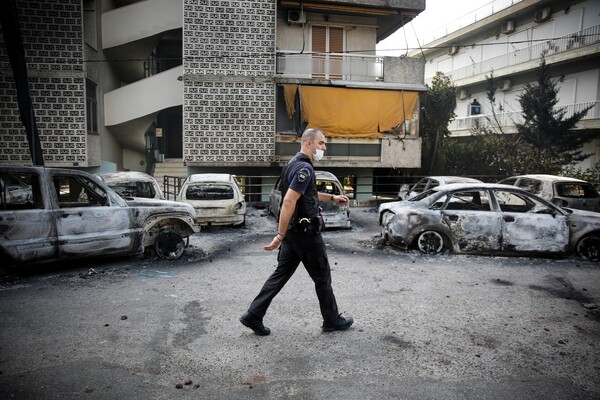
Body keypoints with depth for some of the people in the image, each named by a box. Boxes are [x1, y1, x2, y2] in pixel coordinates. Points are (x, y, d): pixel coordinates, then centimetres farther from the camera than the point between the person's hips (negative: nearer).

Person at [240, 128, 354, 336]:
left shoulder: (295, 163, 13)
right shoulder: (304, 167, -20)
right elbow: (288, 202, -27)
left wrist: (333, 197, 26)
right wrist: (280, 235, -27)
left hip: (294, 231, 9)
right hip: (305, 232, -9)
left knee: (281, 274, 12)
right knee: (322, 277, 7)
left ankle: (253, 316, 13)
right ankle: (332, 320, 24)